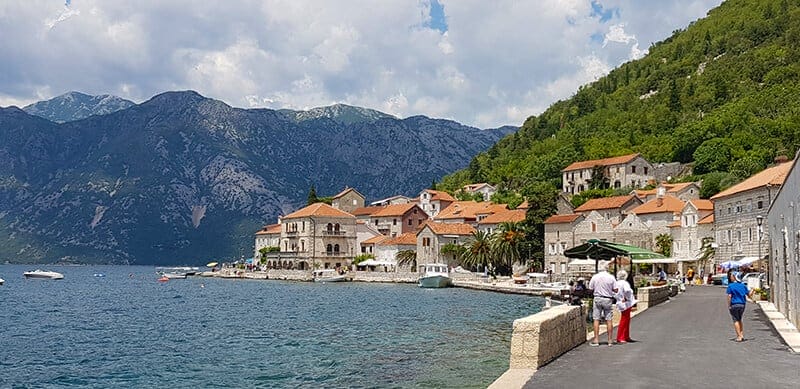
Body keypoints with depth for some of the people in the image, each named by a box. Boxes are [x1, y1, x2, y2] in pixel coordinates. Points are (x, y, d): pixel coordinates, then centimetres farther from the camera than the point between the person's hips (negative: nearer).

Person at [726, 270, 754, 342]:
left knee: (736, 320, 3)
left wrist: (729, 306, -10)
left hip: (734, 305, -5)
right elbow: (749, 295, 9)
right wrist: (752, 290, 29)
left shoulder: (730, 286, -7)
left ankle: (739, 336, -2)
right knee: (739, 320, 20)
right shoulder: (742, 285, 5)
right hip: (742, 304, 5)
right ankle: (742, 335, 16)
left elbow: (729, 296, -14)